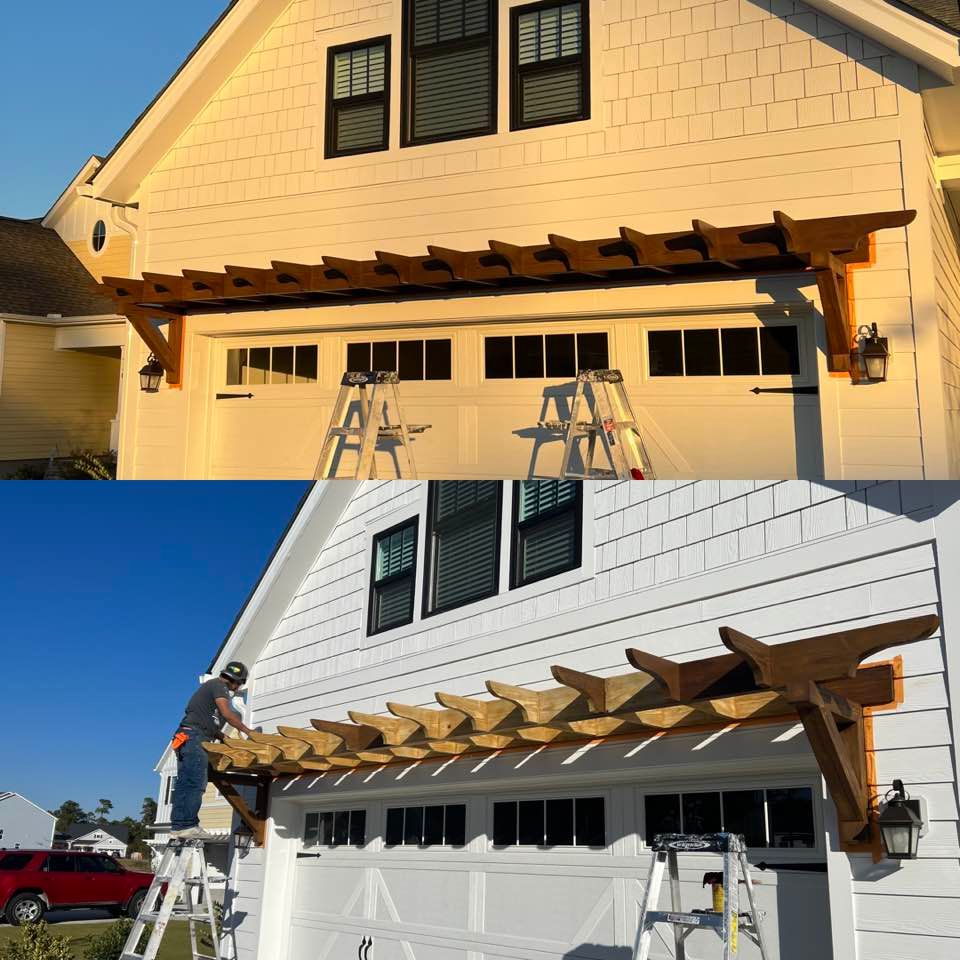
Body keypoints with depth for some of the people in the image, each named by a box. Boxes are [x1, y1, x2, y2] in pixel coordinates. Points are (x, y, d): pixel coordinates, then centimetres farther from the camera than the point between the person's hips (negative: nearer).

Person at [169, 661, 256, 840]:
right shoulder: (218, 685, -1)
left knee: (185, 784, 5)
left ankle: (178, 827, 3)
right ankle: (188, 825, -21)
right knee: (196, 783, -15)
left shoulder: (211, 686, 29)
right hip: (194, 736, -10)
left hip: (186, 738, 10)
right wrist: (248, 731, -6)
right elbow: (226, 713, -13)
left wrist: (225, 739, 19)